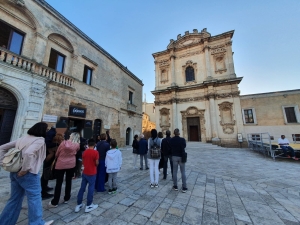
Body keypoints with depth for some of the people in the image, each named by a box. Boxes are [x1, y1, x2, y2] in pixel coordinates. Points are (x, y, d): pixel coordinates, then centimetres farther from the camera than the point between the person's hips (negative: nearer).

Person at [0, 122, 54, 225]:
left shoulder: (24, 138, 9)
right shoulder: (40, 140, -15)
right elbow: (28, 153, -30)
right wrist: (25, 169, -16)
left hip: (15, 172, 8)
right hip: (28, 174, -7)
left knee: (15, 198, 22)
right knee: (34, 197, 8)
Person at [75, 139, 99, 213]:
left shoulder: (84, 152, -1)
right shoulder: (95, 152, -19)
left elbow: (83, 162, 8)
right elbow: (97, 163, -15)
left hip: (85, 172, 6)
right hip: (92, 173, -5)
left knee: (82, 188, 16)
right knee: (91, 189, 7)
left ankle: (79, 205, 27)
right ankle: (88, 206, 18)